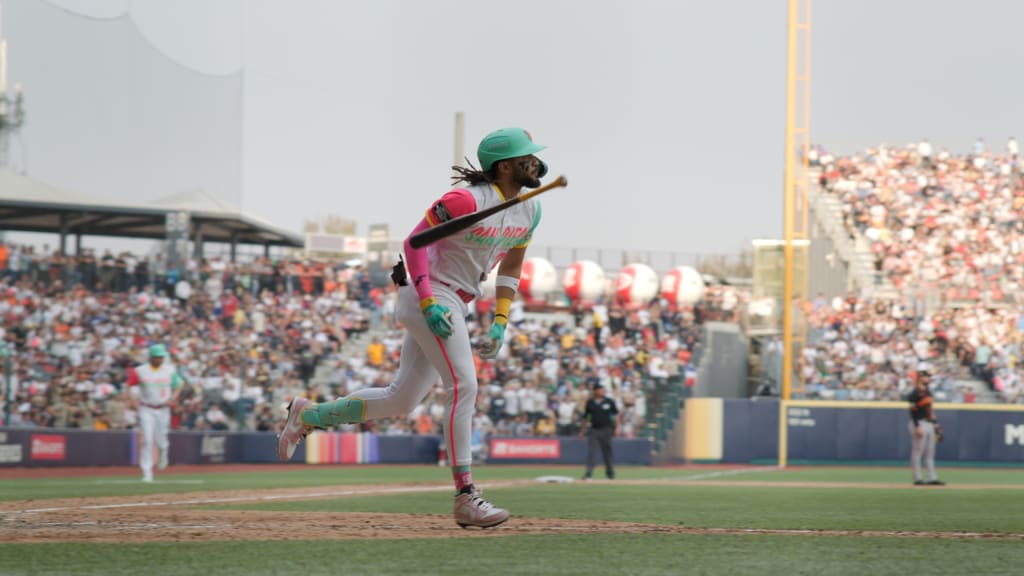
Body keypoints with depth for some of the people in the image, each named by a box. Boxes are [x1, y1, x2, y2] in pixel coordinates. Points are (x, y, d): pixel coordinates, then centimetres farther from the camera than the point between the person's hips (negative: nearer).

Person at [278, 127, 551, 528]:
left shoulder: (529, 211, 5)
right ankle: (465, 498, -20)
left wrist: (500, 322, 7)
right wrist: (428, 301, -25)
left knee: (400, 401, 10)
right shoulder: (467, 199, -20)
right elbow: (415, 242, -16)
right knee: (463, 385, -19)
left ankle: (308, 415, 26)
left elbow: (510, 267, 17)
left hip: (455, 305, 9)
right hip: (430, 295, -9)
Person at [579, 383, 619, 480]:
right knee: (591, 451, -8)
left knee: (607, 452, 7)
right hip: (593, 430, 0)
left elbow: (616, 414, 6)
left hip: (606, 430, 0)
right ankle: (588, 473, -11)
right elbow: (585, 417, 11)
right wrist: (582, 431, 12)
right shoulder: (590, 402, 5)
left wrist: (616, 427, -2)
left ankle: (610, 474, 19)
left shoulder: (609, 402, 2)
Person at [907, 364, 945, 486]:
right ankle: (917, 478, -3)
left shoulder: (927, 392, 16)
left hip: (929, 424, 10)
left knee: (930, 453, 10)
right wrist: (917, 427, -23)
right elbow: (913, 411, -18)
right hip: (920, 424, -10)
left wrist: (935, 424, 19)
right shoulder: (915, 393, -13)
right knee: (917, 452, -5)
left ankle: (932, 478, 12)